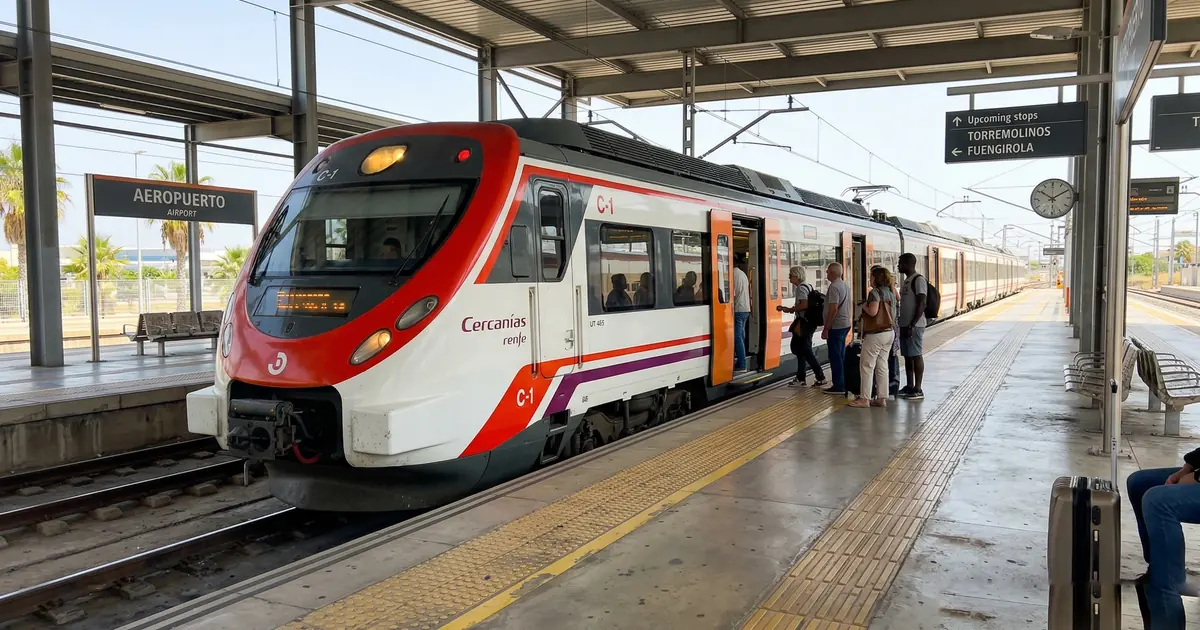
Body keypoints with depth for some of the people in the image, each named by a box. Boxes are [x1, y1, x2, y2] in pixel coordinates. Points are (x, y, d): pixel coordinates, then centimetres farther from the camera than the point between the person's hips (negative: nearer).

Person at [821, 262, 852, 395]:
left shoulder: (834, 287, -17)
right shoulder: (845, 286, 14)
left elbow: (833, 309, -22)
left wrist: (826, 329, -19)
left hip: (836, 326, -10)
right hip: (845, 324, 10)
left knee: (835, 356, -5)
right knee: (841, 355, 15)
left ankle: (838, 386, -4)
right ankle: (842, 384, 20)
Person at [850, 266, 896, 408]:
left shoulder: (875, 292, -14)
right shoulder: (890, 292, 11)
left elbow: (873, 312, -25)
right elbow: (893, 315, 17)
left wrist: (864, 306, -6)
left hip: (876, 334, -8)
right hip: (889, 332, 8)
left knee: (866, 366, -1)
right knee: (882, 366, 11)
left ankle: (864, 399, 1)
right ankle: (882, 398, 13)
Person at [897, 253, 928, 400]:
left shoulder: (918, 280, -13)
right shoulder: (907, 280, 16)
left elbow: (921, 304, -18)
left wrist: (912, 325, -22)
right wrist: (901, 320, 18)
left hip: (914, 326, -9)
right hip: (905, 325, 9)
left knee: (916, 356, -5)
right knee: (907, 356, 12)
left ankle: (918, 390, -1)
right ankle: (909, 387, 19)